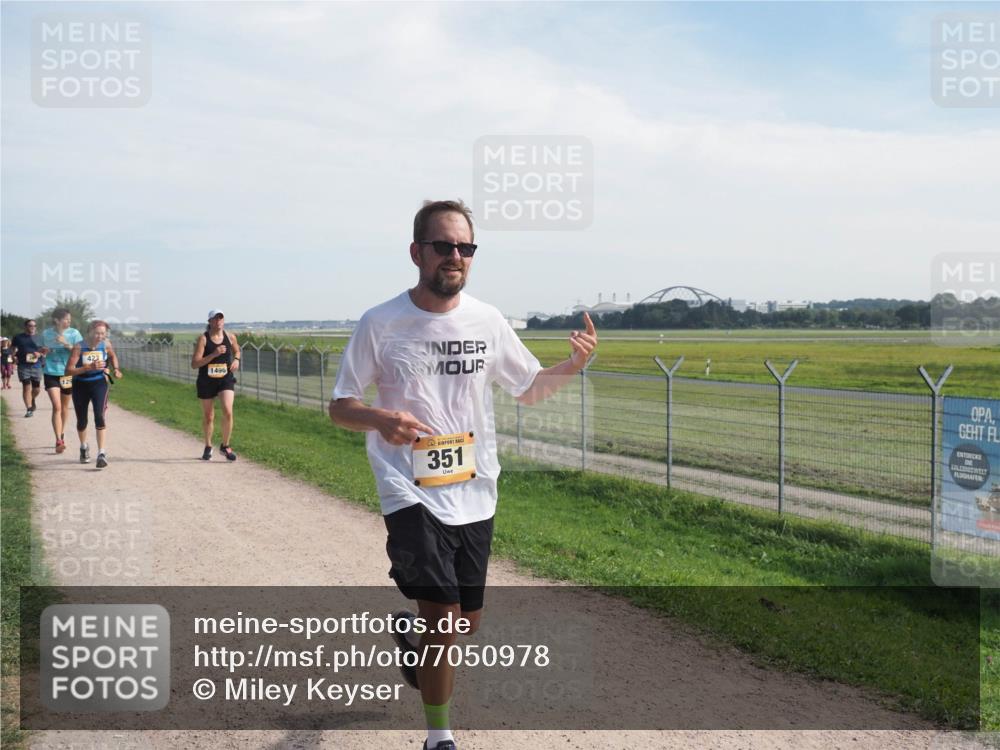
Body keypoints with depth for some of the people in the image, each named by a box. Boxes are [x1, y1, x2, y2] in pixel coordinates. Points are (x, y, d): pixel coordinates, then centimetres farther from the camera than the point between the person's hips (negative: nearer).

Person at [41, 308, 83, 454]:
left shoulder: (74, 333, -3)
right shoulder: (46, 334, 0)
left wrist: (67, 344, -22)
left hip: (68, 373, 1)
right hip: (51, 373, -1)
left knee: (64, 406, 15)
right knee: (56, 406, -14)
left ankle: (61, 433, 37)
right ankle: (59, 440, -17)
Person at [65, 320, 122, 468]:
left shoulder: (106, 345, -8)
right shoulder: (79, 347, -17)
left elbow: (113, 356, 16)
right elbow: (68, 370, -22)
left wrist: (116, 369, -2)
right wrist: (89, 367, -33)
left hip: (99, 384, 0)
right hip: (80, 385, 0)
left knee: (100, 417, -18)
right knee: (82, 421, 13)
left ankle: (102, 454, -18)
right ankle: (84, 448, 42)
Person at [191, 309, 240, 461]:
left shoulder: (230, 337, 0)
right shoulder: (203, 338, -10)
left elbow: (236, 350, 23)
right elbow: (194, 364, -16)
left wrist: (236, 360, 0)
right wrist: (214, 354, -25)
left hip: (226, 379, 1)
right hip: (206, 381, -1)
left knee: (228, 412, -16)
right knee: (208, 417, 10)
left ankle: (225, 446, 3)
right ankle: (208, 447, 33)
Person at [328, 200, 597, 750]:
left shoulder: (487, 322, 1)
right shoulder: (380, 324, -8)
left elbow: (529, 388, 13)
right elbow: (339, 407, -3)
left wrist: (573, 366, -7)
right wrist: (380, 419, -26)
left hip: (475, 496, 4)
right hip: (412, 496, -4)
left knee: (467, 620, 15)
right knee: (443, 618, -12)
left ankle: (413, 635, 50)